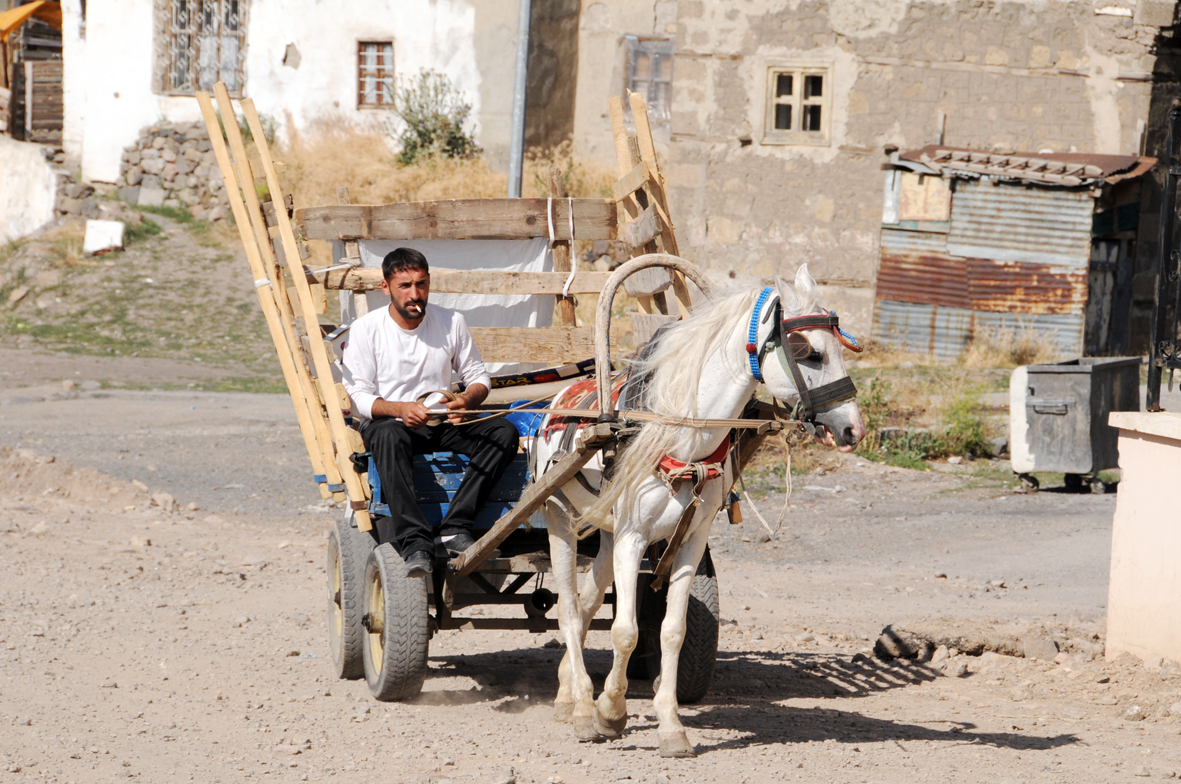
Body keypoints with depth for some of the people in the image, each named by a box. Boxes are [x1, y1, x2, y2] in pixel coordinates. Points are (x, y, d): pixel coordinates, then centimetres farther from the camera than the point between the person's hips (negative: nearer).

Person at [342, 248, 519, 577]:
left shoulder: (452, 323, 5)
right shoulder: (366, 329, -3)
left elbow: (478, 377, 11)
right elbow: (357, 396, -7)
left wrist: (466, 400, -14)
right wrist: (399, 408, -26)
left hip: (442, 426, 3)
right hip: (389, 422, -3)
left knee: (505, 431, -23)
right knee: (388, 435, -40)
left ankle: (455, 527, -33)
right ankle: (414, 542, -48)